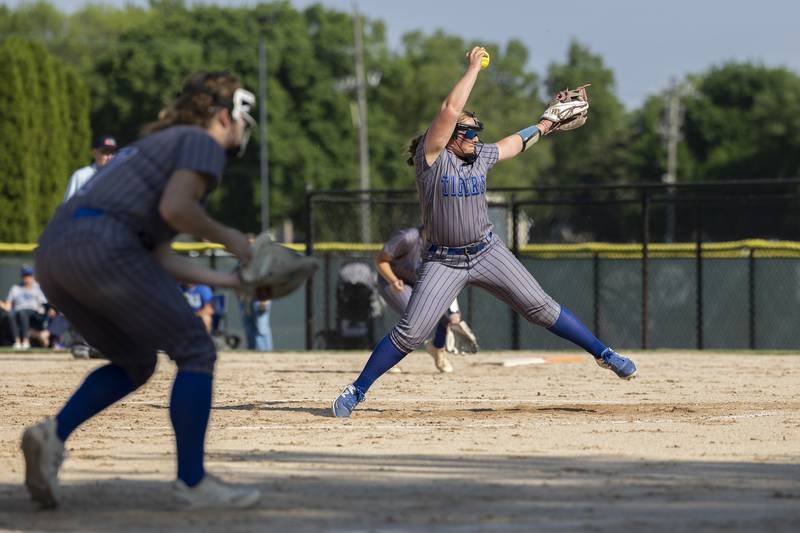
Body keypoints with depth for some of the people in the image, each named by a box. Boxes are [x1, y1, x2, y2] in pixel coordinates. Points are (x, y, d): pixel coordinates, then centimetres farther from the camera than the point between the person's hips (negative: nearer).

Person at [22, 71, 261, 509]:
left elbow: (159, 260, 28)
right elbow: (175, 209, -13)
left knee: (135, 364, 22)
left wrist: (230, 281, 26)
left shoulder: (157, 146, 33)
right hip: (100, 245, -9)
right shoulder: (202, 143, 6)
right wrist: (225, 237, 3)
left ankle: (54, 433, 1)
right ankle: (192, 481, 0)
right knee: (196, 353, 2)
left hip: (50, 254, 9)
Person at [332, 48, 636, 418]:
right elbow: (450, 109, -24)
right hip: (443, 261, -4)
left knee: (541, 308, 0)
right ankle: (357, 391, 0)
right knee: (410, 333, -10)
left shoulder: (480, 157, 4)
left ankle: (602, 353, 10)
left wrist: (543, 126, 36)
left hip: (487, 252, 4)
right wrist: (474, 67, -16)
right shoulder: (432, 157, -12)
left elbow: (514, 143, 27)